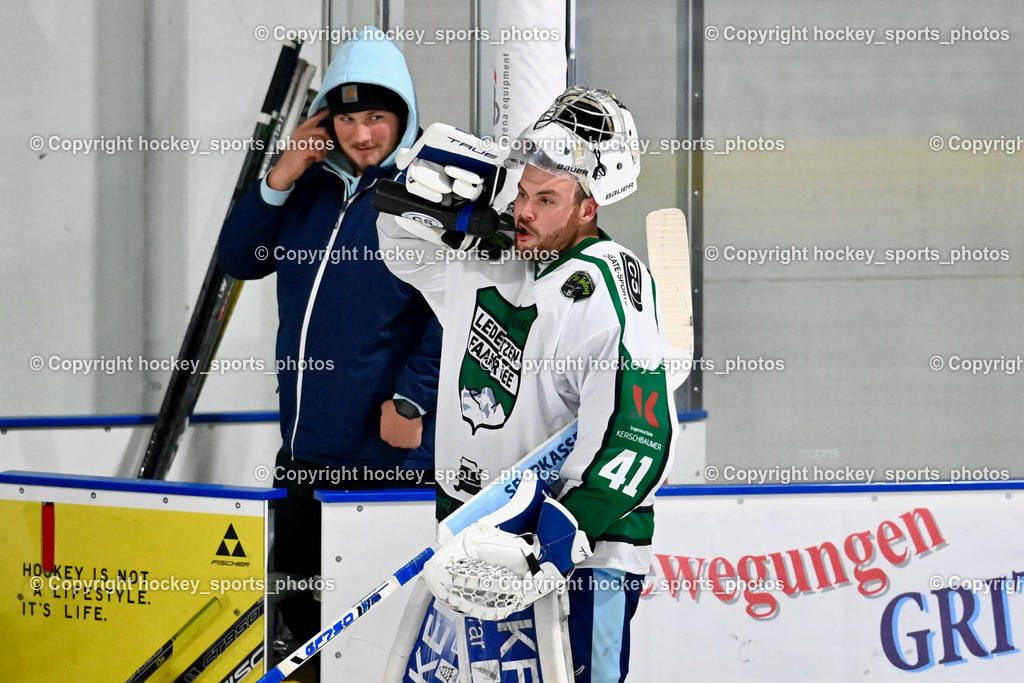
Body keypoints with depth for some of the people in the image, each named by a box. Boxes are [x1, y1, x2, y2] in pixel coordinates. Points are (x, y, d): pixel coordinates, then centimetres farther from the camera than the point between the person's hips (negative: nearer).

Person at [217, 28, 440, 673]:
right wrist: (279, 181, -2)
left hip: (388, 451, -7)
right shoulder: (313, 188, 12)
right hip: (306, 450, 7)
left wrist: (411, 403, -18)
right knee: (301, 601, 17)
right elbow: (241, 259, 11)